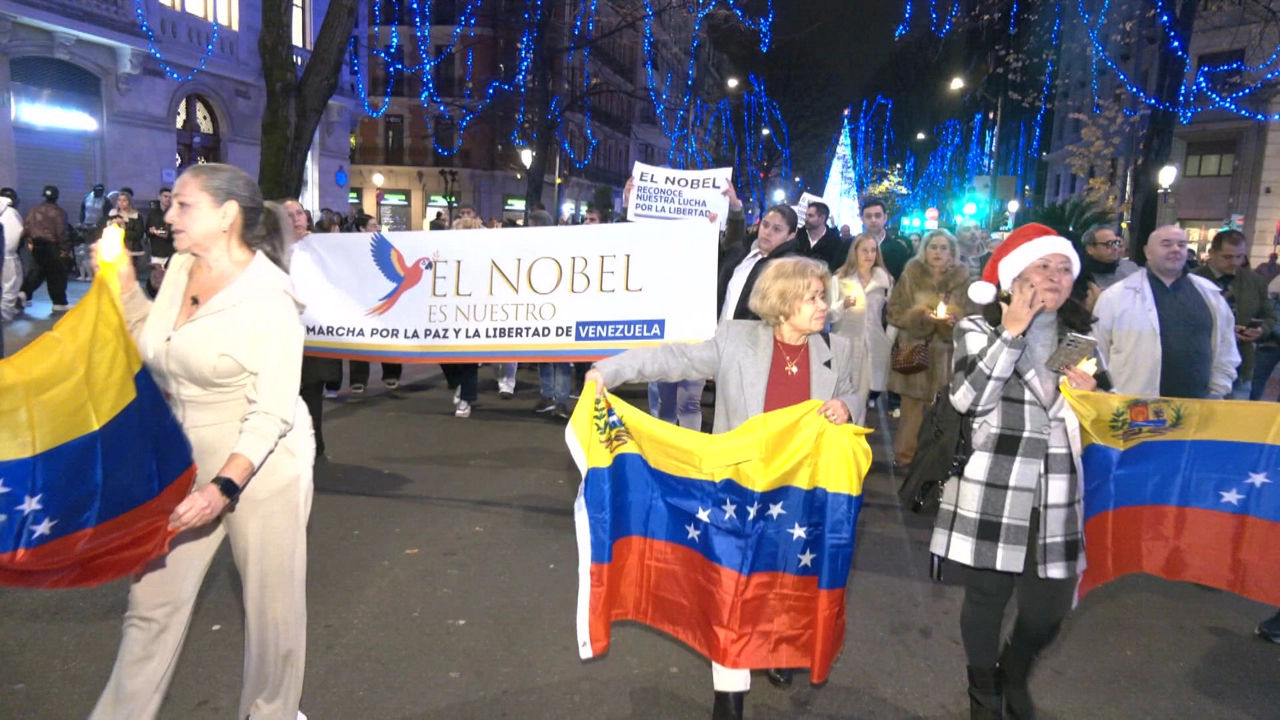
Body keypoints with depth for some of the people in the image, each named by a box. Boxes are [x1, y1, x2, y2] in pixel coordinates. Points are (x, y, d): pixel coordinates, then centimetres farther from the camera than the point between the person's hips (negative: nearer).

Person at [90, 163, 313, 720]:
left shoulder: (268, 297, -18)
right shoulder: (180, 267, 3)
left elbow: (272, 413, -20)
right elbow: (153, 345, 17)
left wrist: (223, 488, -27)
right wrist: (123, 281, 7)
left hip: (261, 467, -6)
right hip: (185, 464, 6)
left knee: (271, 603, 8)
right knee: (152, 601, 12)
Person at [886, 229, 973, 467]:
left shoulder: (963, 279, 4)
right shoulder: (910, 276, 2)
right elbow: (894, 311, 1)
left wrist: (955, 320, -14)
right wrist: (919, 316, -16)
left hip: (947, 355, 1)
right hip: (914, 352, -1)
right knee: (912, 406, 2)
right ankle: (904, 456, 15)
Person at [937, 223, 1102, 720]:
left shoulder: (1081, 337, 13)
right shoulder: (979, 329, 0)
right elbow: (969, 399, -17)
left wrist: (1092, 395, -2)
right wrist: (1012, 333, -14)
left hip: (1057, 495, 4)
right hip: (992, 493, -4)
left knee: (1049, 608, 9)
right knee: (986, 599, 9)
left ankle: (1014, 679, 41)